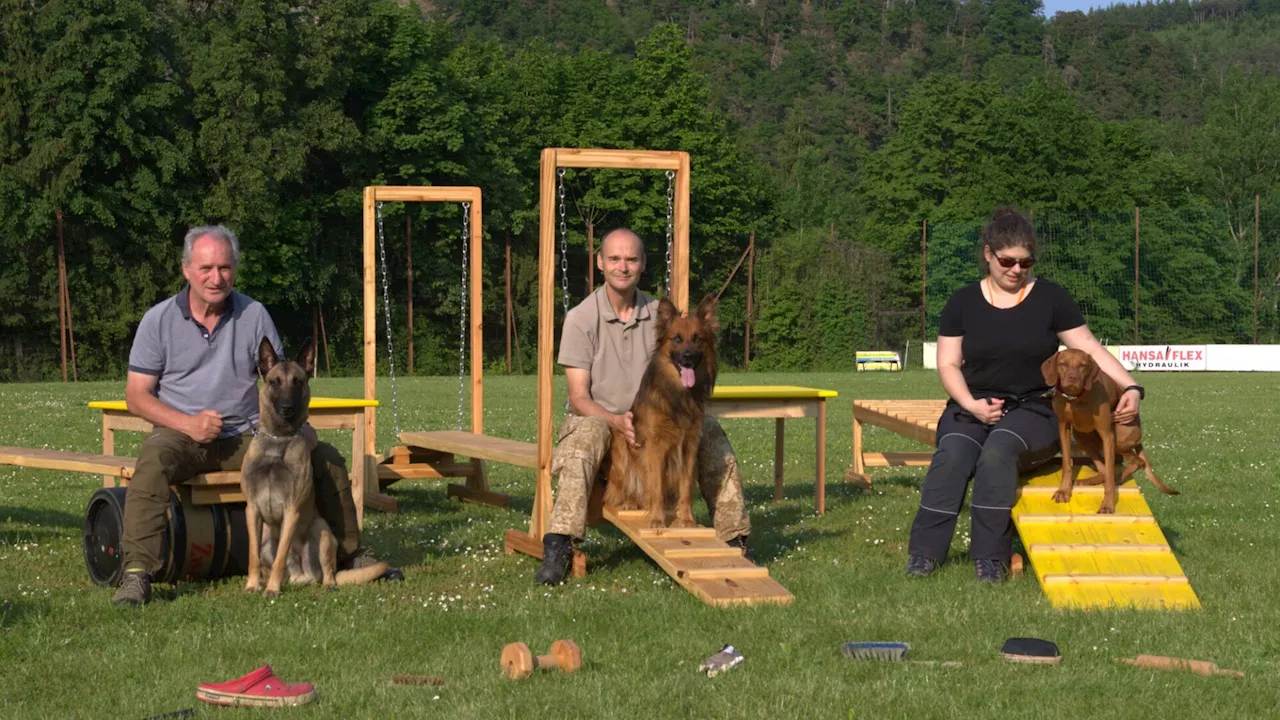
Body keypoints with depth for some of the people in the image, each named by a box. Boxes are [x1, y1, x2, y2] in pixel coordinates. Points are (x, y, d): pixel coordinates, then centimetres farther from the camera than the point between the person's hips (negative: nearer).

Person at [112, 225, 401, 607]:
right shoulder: (158, 321, -1)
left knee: (325, 457, -9)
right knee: (153, 461, -37)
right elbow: (136, 396, -2)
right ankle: (137, 573, -40)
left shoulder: (254, 315, 5)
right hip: (181, 434, -3)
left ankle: (349, 553, 13)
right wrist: (187, 423, -18)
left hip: (247, 435, 3)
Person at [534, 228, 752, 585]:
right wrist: (617, 421, -32)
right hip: (596, 418, -4)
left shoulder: (658, 315, 4)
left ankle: (732, 538, -9)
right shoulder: (581, 318, -8)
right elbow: (579, 398, -12)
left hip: (648, 422, 4)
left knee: (708, 429, -17)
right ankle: (557, 548, -46)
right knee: (587, 434, -39)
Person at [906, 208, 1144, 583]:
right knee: (952, 454, -32)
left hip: (1034, 409, -2)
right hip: (973, 407, 2)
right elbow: (948, 364, 7)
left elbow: (1091, 350, 1)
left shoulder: (1051, 298, 4)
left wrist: (1130, 387, -14)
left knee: (998, 451, -36)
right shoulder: (963, 303, 8)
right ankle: (924, 553, -29)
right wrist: (971, 405, -11)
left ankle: (990, 558, -31)